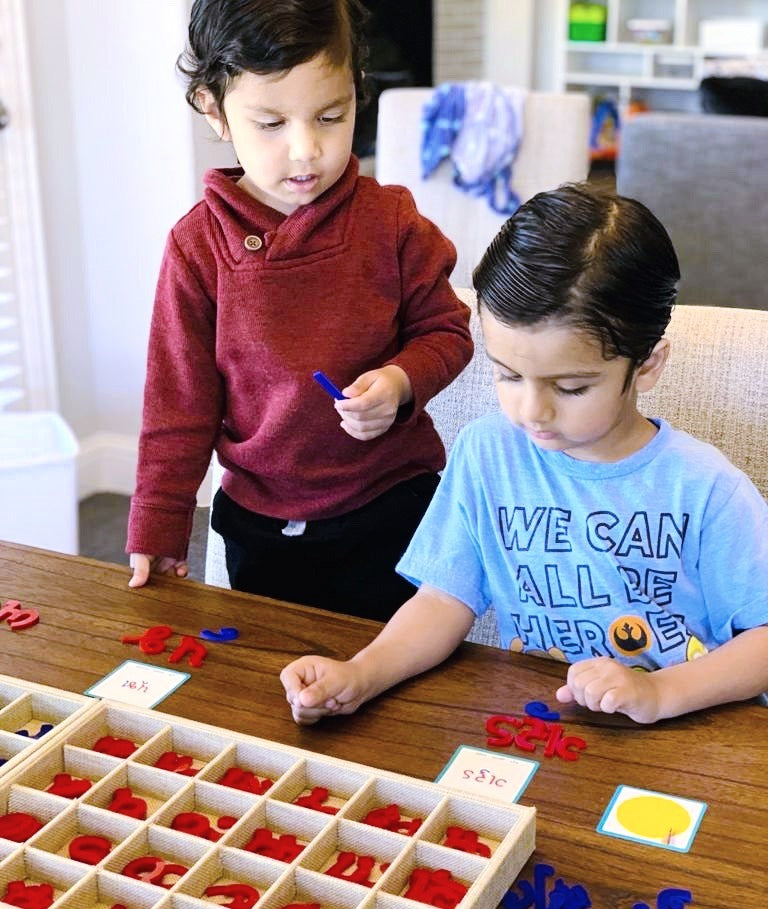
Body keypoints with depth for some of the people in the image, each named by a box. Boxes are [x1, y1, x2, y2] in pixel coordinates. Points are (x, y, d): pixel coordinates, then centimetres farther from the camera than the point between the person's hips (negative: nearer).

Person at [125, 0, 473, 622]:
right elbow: (179, 404, -3)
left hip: (391, 510, 0)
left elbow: (446, 331, 2)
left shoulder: (392, 221, -9)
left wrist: (402, 382, -20)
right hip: (261, 522, 1)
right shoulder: (199, 244, -9)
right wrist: (156, 534, -2)